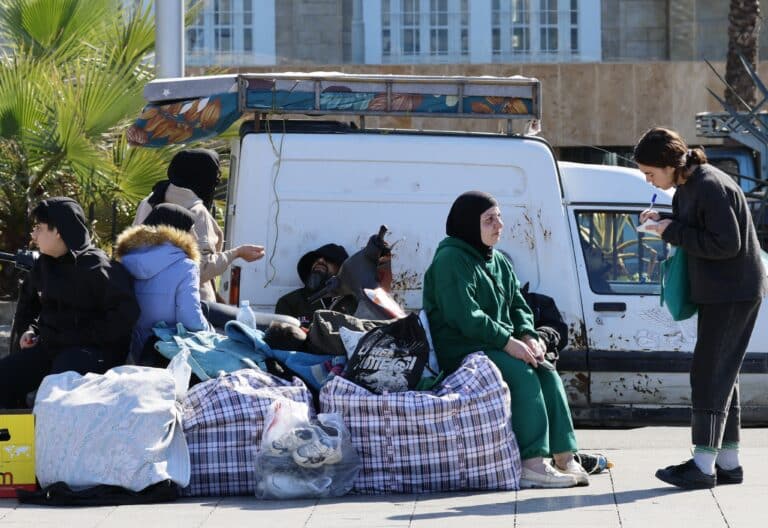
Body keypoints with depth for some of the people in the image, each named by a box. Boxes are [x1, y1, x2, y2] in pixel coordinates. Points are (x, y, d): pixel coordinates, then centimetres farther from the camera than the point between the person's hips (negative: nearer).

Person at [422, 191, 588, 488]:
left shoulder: (498, 262, 20)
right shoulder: (451, 260, -8)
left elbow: (518, 305, 19)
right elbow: (464, 315, -19)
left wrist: (528, 336, -3)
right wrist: (508, 342, -23)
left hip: (498, 346, 8)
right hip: (460, 350, -8)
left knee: (547, 373, -17)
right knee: (521, 374, -30)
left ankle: (564, 457, -22)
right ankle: (531, 464, -37)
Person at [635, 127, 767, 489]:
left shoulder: (711, 187, -19)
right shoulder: (687, 187, 11)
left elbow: (727, 244, -23)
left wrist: (673, 232, -17)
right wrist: (663, 222, 3)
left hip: (734, 293, -10)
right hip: (717, 293, 10)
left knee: (710, 374, -10)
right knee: (721, 374, 13)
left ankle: (703, 465, -9)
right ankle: (728, 463, 18)